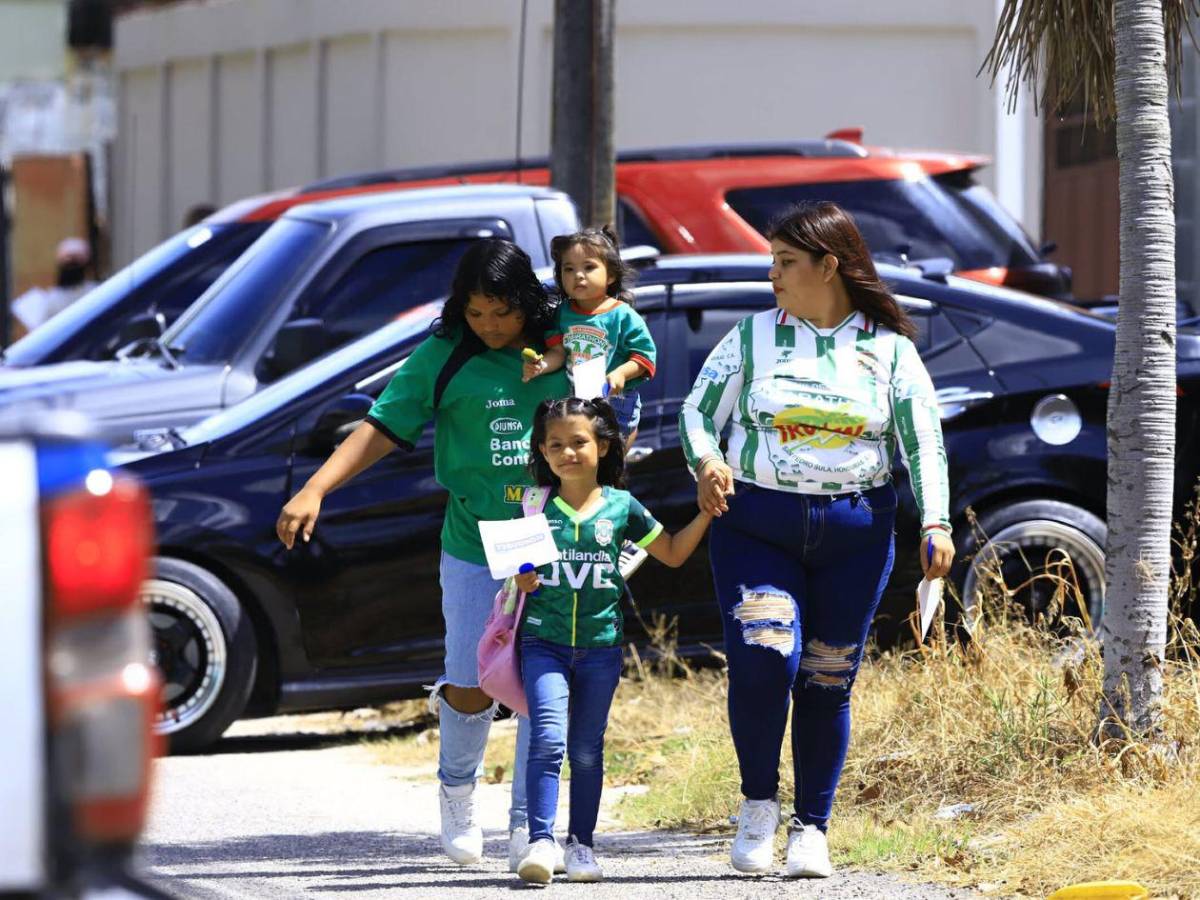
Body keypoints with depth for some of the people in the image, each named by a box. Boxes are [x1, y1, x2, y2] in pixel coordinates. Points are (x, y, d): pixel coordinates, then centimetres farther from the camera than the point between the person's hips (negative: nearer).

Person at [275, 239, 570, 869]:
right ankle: (457, 793, 29)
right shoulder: (446, 355, -1)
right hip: (476, 549, -1)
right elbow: (384, 426, -4)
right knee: (471, 688, 0)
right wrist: (314, 490, -13)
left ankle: (529, 826, 10)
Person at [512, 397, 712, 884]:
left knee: (586, 750, 7)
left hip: (600, 646, 1)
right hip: (544, 642, -1)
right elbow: (516, 572, 11)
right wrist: (520, 581, -12)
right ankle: (540, 842, -19)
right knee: (548, 738, -16)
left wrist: (706, 514, 4)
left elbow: (673, 553, 15)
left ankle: (581, 844, 18)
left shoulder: (621, 507, 3)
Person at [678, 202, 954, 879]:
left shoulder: (888, 348, 4)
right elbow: (699, 411, 7)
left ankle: (812, 829, 14)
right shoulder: (754, 336, 5)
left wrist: (936, 523, -11)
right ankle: (759, 803, 0)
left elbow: (924, 440, 2)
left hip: (855, 530, 1)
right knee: (763, 656, -19)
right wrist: (707, 462, -15)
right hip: (756, 525, -1)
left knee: (828, 680, 3)